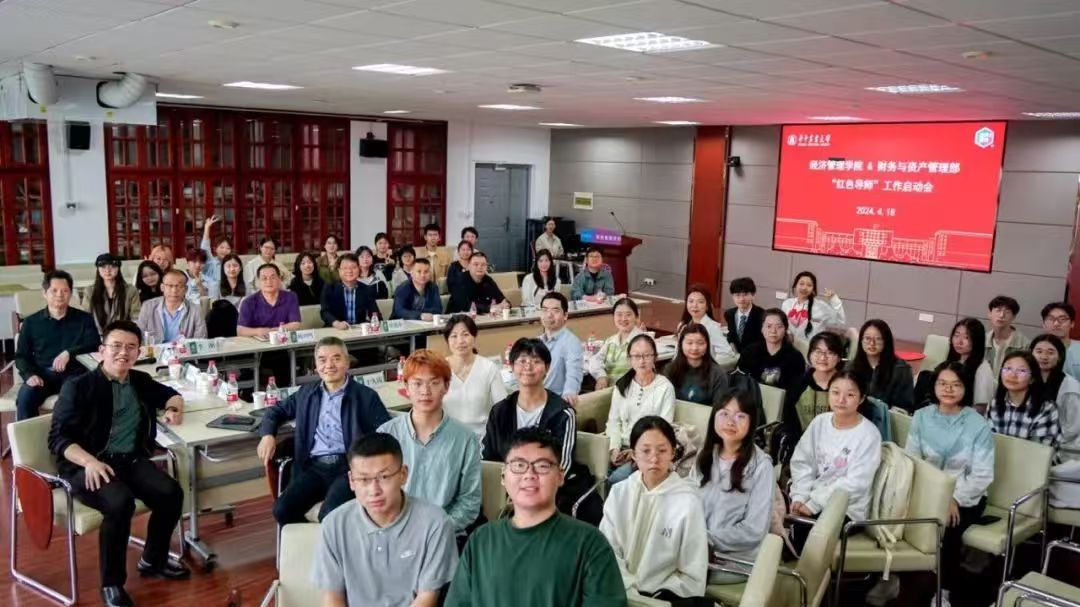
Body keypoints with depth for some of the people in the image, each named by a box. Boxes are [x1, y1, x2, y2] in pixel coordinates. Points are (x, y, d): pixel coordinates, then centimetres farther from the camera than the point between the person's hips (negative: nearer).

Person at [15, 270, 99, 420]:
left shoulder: (84, 319, 10)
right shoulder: (31, 322, 13)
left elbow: (95, 346, -2)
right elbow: (21, 356, 12)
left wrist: (69, 353, -19)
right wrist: (29, 374, -9)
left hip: (73, 374, -1)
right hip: (42, 374, 2)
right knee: (25, 397, -29)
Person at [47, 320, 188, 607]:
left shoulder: (141, 381, 13)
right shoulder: (78, 387, -5)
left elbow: (170, 393, 32)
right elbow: (58, 438, -9)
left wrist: (173, 408, 7)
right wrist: (89, 460, -26)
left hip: (131, 461, 5)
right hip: (87, 466, -5)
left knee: (171, 493, -20)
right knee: (120, 502, -34)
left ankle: (153, 560, 8)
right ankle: (111, 583, -13)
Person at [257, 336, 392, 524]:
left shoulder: (366, 396, 6)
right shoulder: (307, 392, 19)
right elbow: (277, 410, 30)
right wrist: (268, 435, 9)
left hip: (348, 467, -4)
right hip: (314, 467, 4)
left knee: (329, 515, -31)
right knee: (282, 509, -20)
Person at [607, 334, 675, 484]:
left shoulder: (665, 387, -2)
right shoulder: (622, 385, 11)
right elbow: (614, 420, 10)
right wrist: (615, 448, -7)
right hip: (623, 447, 3)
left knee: (617, 478, -28)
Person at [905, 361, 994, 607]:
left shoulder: (978, 425, -7)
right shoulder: (921, 417, 1)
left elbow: (982, 475, -10)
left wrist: (955, 499, -20)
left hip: (966, 497, -2)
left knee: (948, 530, -29)